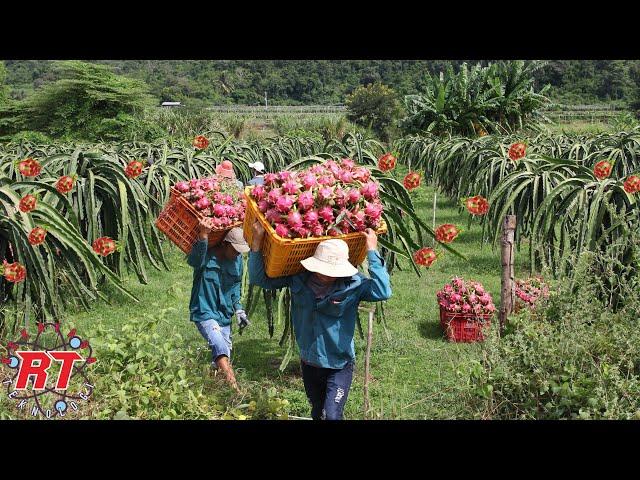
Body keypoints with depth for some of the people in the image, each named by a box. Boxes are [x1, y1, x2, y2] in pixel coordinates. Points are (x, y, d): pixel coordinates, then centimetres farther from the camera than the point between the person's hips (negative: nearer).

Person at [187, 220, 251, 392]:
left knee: (222, 354, 12)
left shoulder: (237, 260, 4)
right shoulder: (206, 257, -15)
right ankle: (235, 389, -34)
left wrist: (238, 310, 10)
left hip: (225, 315, 7)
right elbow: (195, 260, -41)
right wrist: (203, 235, -55)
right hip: (205, 313, -7)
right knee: (220, 348, -26)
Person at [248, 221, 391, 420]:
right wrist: (257, 241, -16)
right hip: (309, 364, 4)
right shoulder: (297, 278, -11)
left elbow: (383, 292, -36)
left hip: (339, 366, -4)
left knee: (332, 415, -13)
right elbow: (259, 278, -5)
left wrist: (372, 251, -31)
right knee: (317, 413, 24)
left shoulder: (354, 284, -19)